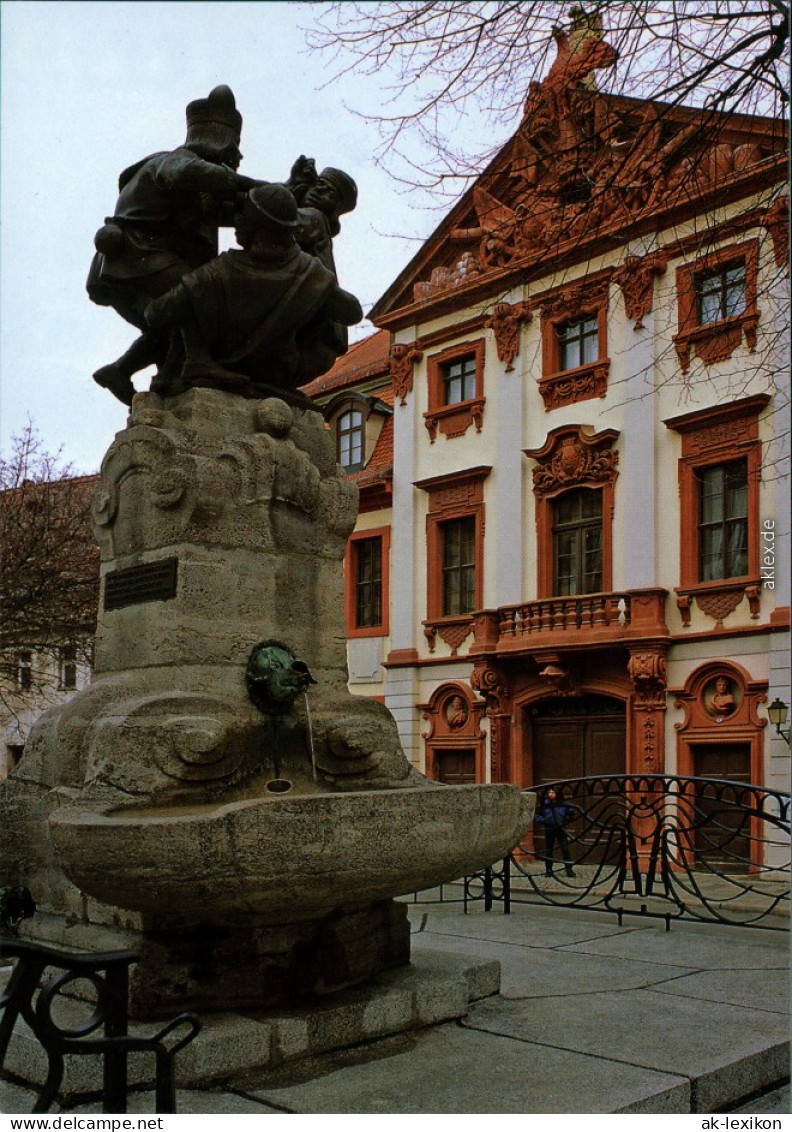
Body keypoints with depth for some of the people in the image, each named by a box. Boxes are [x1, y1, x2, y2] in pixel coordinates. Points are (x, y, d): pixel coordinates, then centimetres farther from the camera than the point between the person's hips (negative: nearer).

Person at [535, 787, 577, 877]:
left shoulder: (563, 804, -2)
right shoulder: (544, 805, -1)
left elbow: (571, 813, 9)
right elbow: (538, 816, 3)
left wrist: (565, 821, -4)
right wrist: (544, 821, -13)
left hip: (560, 829, -1)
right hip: (549, 830, 1)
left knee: (565, 849, -8)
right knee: (548, 850, 6)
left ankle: (569, 869, -4)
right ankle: (549, 870, 16)